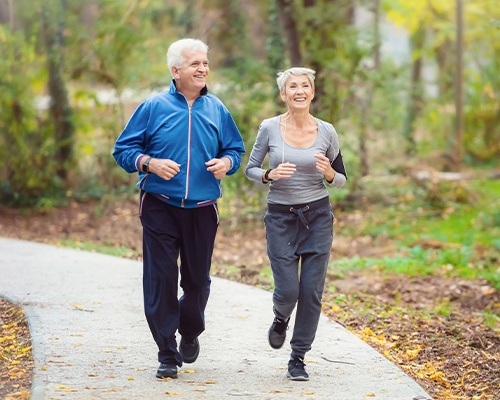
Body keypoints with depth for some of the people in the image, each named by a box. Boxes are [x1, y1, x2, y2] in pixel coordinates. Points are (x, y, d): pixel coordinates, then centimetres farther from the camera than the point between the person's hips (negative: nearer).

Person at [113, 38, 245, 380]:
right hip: (160, 208, -2)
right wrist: (150, 163, -17)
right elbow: (123, 150, 1)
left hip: (202, 210, 2)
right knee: (161, 280, -6)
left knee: (197, 280, 9)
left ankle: (190, 333, 38)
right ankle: (168, 355, 2)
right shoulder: (153, 107, -1)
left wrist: (226, 162, -6)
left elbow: (236, 149, 17)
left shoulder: (217, 110, 8)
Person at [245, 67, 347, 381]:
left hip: (318, 216, 1)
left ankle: (298, 358, 13)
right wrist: (270, 175, -16)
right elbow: (250, 169, 4)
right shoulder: (270, 128, -6)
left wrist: (328, 173, -16)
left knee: (312, 291, -2)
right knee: (287, 290, -5)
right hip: (281, 216, -1)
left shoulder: (326, 132, -2)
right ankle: (281, 320, 33)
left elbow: (341, 180, 7)